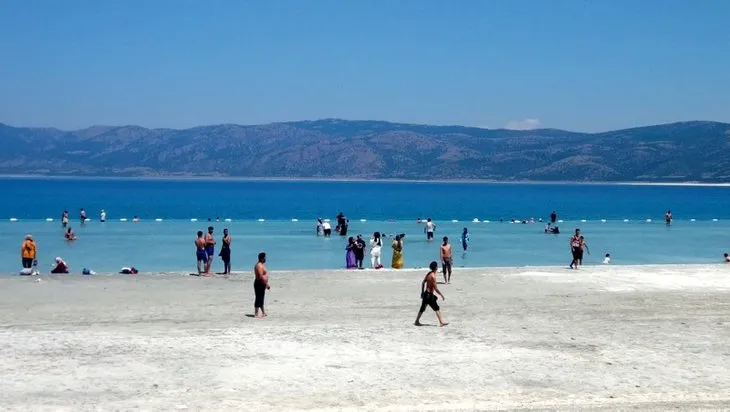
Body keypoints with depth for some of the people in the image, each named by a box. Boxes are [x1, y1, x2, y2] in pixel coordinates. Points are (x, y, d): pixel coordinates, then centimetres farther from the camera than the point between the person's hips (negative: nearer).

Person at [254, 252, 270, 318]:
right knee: (259, 299, -7)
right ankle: (256, 314, -5)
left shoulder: (259, 265, 15)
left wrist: (266, 284, 23)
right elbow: (261, 277, -25)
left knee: (261, 299, 17)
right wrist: (266, 284, -20)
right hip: (260, 284, -11)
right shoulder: (260, 266, -18)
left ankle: (263, 313, 27)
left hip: (260, 284, 11)